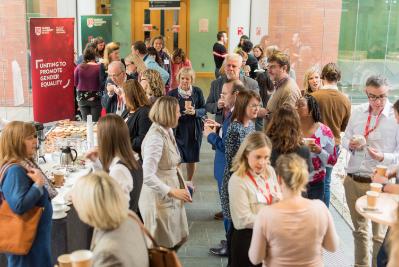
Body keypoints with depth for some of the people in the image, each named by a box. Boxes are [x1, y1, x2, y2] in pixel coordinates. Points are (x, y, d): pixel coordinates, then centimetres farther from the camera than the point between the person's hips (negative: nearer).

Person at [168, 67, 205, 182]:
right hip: (178, 130, -1)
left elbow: (204, 110, 1)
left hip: (194, 130, 2)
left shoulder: (197, 92, -1)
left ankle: (189, 182, 33)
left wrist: (195, 112, -18)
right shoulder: (172, 93, -4)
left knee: (192, 158, 13)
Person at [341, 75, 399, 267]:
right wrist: (350, 144, -8)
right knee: (359, 230, 20)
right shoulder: (357, 112, 4)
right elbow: (345, 138, 14)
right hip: (353, 180, 5)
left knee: (379, 235, 8)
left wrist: (384, 158, -27)